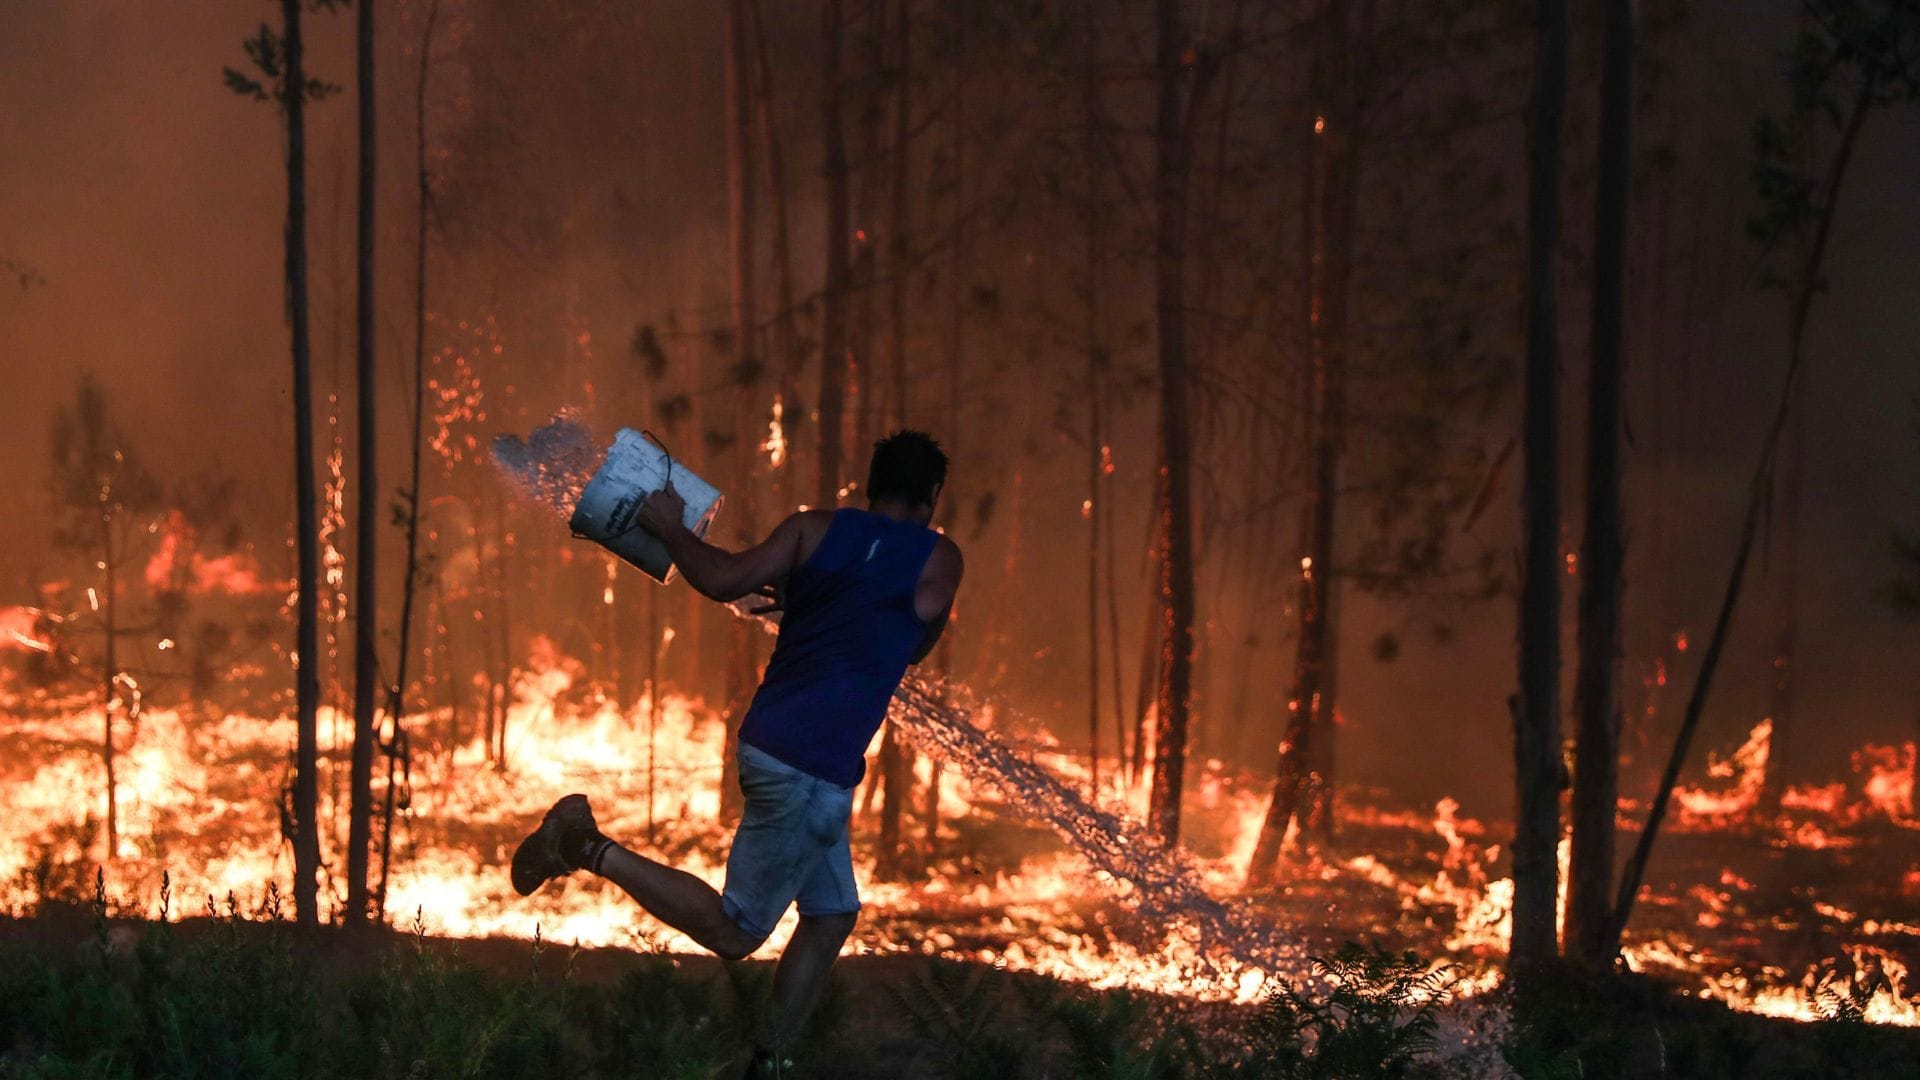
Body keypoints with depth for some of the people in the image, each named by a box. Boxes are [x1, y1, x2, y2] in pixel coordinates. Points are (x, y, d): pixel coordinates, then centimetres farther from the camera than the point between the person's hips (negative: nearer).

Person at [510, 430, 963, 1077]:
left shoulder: (815, 530, 6)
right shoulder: (938, 560, -3)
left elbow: (723, 580, -6)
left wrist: (670, 528, 10)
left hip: (770, 740, 7)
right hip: (811, 768, -7)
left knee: (832, 914, 19)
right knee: (732, 933, 0)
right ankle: (594, 850, -10)